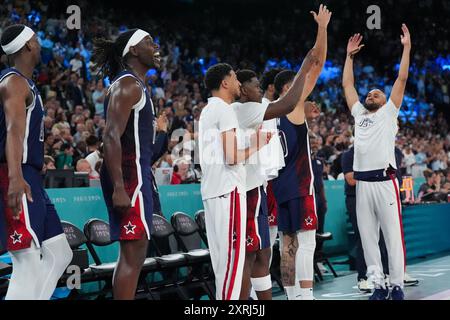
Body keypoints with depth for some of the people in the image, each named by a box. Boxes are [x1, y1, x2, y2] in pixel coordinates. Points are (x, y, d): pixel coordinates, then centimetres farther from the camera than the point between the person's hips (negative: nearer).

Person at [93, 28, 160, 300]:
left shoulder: (137, 86, 20)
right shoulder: (127, 84, -11)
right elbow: (112, 137, -20)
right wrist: (119, 188, -27)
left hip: (137, 174, 10)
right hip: (129, 175, -10)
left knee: (133, 253, 11)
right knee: (133, 253, -11)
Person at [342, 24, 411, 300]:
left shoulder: (388, 112, 9)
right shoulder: (359, 114, 20)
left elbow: (402, 79, 4)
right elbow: (347, 84, 26)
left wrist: (407, 47, 5)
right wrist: (350, 55, 28)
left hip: (385, 181, -5)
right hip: (362, 183, 5)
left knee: (393, 235, -2)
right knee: (368, 236, 5)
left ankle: (398, 285, 2)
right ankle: (379, 285, 11)